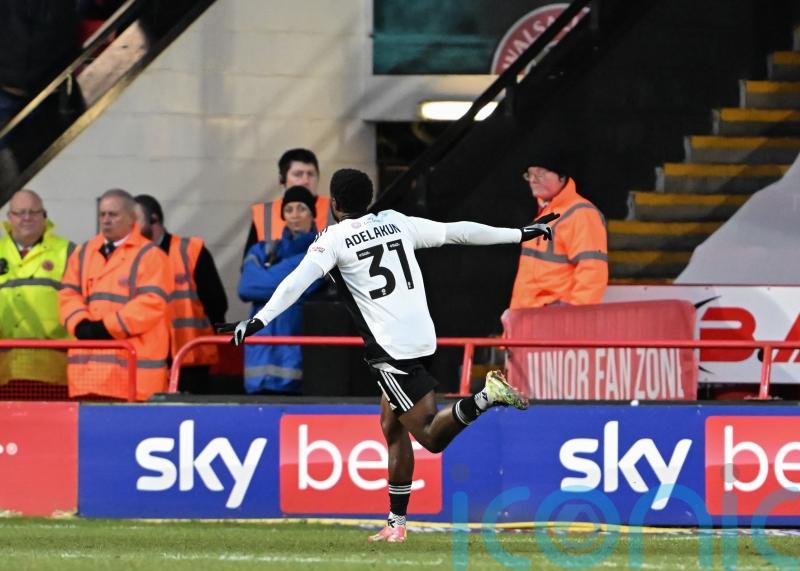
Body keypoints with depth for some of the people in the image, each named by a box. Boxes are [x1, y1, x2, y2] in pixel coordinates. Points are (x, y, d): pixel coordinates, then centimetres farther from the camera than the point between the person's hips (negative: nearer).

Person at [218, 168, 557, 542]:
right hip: (421, 337, 7)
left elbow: (298, 282, -17)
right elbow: (458, 232, 17)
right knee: (392, 428, 18)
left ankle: (484, 399, -32)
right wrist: (522, 234, 26)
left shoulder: (333, 239, -2)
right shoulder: (396, 223, 13)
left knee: (430, 436, -7)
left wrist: (258, 320, -23)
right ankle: (396, 523, 18)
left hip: (390, 348, -7)